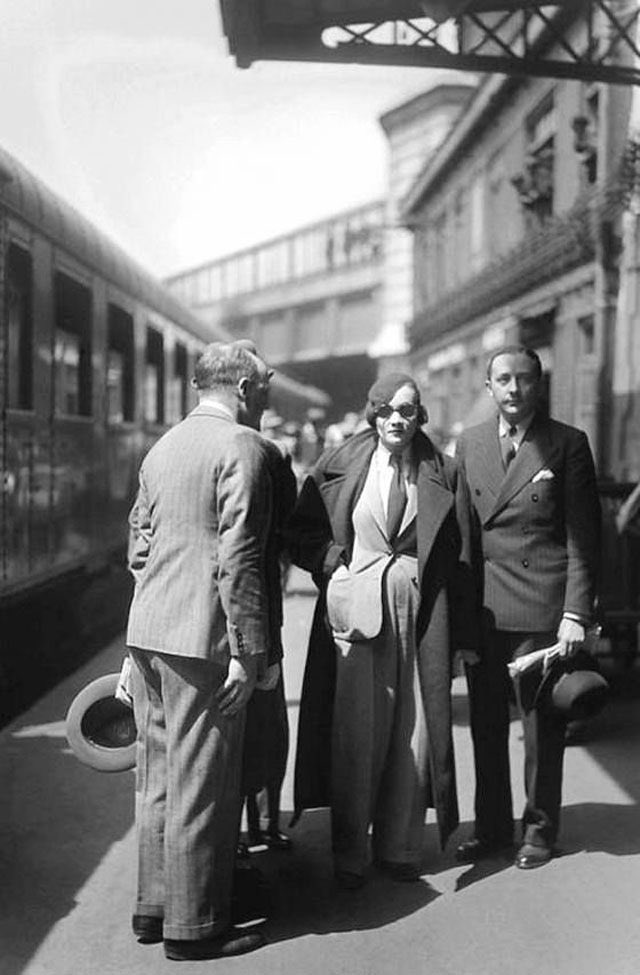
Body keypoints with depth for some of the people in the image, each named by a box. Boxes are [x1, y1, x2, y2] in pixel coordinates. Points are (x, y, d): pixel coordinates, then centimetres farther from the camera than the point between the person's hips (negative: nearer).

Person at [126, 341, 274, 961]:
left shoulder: (162, 447, 15)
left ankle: (153, 906, 27)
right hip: (202, 638, -8)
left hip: (146, 632, 8)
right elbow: (237, 559, -17)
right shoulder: (242, 447, -10)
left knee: (157, 778, 17)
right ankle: (193, 926, 11)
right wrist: (248, 651, -15)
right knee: (201, 786, 2)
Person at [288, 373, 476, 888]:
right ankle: (350, 853, 16)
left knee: (412, 731, 5)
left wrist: (462, 635, 2)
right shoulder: (339, 465, 3)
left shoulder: (442, 474, 5)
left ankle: (399, 847, 21)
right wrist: (335, 563, -9)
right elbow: (302, 535, 9)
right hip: (355, 609, -1)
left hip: (419, 612, 1)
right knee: (355, 734, 2)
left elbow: (458, 556, 5)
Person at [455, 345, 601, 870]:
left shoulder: (568, 444, -1)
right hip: (482, 610, 4)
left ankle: (540, 828, 22)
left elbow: (583, 538, -3)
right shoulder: (469, 443, 10)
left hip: (542, 610, -3)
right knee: (486, 724, 10)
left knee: (543, 725, 5)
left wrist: (576, 614, -10)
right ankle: (491, 827, 25)